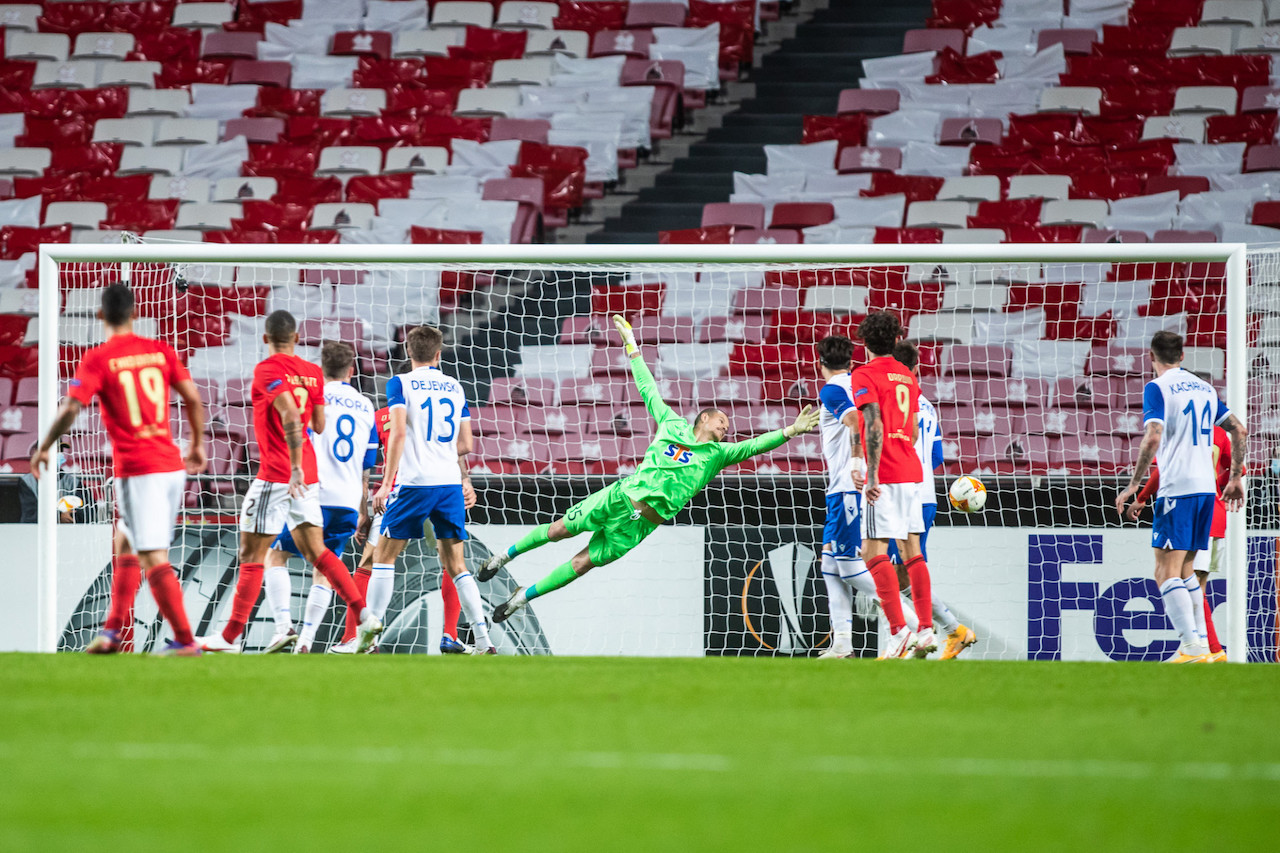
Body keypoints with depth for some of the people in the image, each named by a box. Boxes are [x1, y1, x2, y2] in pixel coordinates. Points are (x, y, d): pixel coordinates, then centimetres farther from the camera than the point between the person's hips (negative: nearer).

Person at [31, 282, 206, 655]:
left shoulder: (97, 359, -6)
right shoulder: (160, 351, 7)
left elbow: (70, 409, -14)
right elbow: (193, 398, 6)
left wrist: (43, 449, 0)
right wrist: (197, 444, 20)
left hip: (137, 470, -6)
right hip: (172, 465, 6)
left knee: (154, 559, -5)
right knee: (125, 545, 19)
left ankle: (184, 640, -9)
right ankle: (112, 632, 15)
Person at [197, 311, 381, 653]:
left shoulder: (267, 370, -12)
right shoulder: (312, 372, 8)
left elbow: (290, 415, -25)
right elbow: (319, 425, 13)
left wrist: (295, 467, -28)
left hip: (276, 474, -7)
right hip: (308, 477, 7)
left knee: (251, 556, 0)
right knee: (316, 551, 9)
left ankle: (230, 637, 3)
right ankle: (365, 615, -4)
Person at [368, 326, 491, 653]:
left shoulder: (400, 384, 0)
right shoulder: (455, 387, 13)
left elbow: (398, 433, -12)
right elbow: (466, 445, 13)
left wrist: (386, 483, -12)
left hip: (415, 482, -4)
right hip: (451, 482, 4)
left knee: (384, 556, 4)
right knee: (456, 565, 10)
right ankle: (483, 640, 1)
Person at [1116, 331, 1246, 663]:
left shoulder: (1157, 388, -6)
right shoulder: (1204, 388, 15)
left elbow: (1153, 438, -18)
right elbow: (1239, 430, 15)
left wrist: (1133, 485, -13)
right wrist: (1235, 478, 22)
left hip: (1176, 487, -7)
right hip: (1206, 487, 7)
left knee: (1167, 572, -7)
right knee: (1185, 569, 17)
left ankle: (1192, 648, -18)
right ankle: (1204, 647, 13)